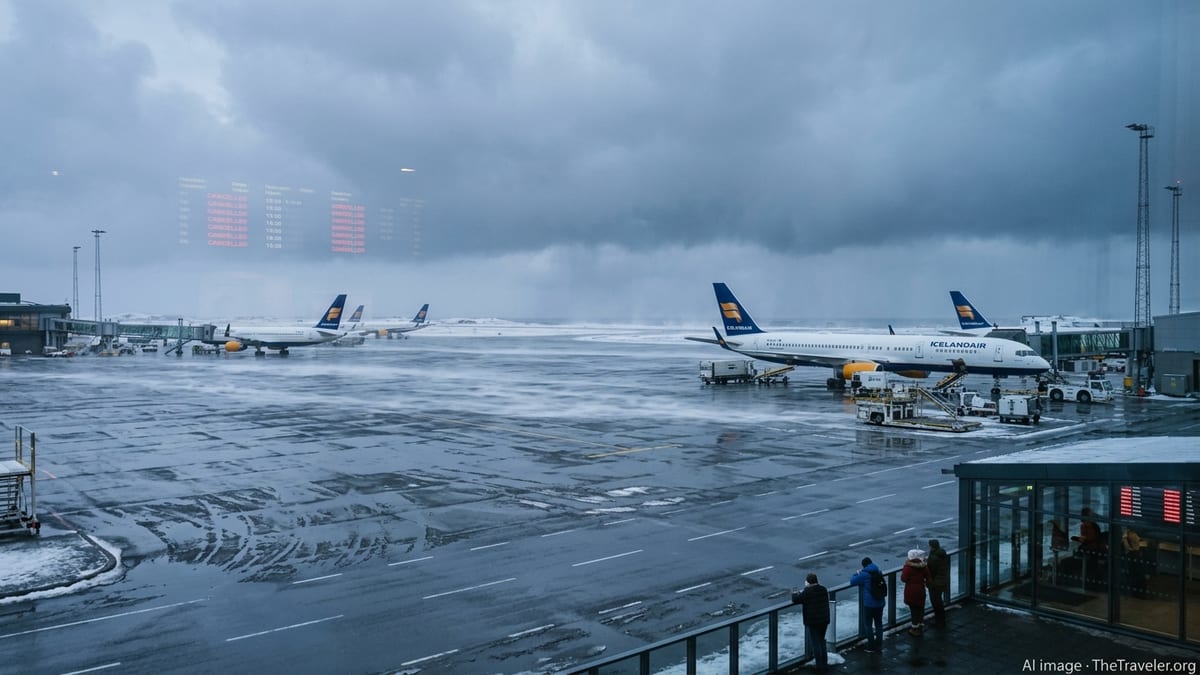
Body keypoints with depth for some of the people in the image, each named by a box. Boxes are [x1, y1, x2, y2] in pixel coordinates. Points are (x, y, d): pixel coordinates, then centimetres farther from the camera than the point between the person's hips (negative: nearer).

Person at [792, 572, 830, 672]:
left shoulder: (807, 592, -18)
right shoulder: (823, 589, 2)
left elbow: (796, 600, -10)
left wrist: (795, 593, 12)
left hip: (813, 622, -6)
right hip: (824, 620, 6)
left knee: (816, 644, 4)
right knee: (821, 642, 20)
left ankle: (820, 666, 8)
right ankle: (824, 664, 26)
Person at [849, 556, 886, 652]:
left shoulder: (864, 574, -16)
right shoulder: (878, 572, 3)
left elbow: (852, 581, -8)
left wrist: (856, 574, 11)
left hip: (869, 604, -6)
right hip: (880, 602, 6)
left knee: (868, 624, 7)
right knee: (878, 623, 18)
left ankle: (871, 647, 10)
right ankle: (879, 645, 27)